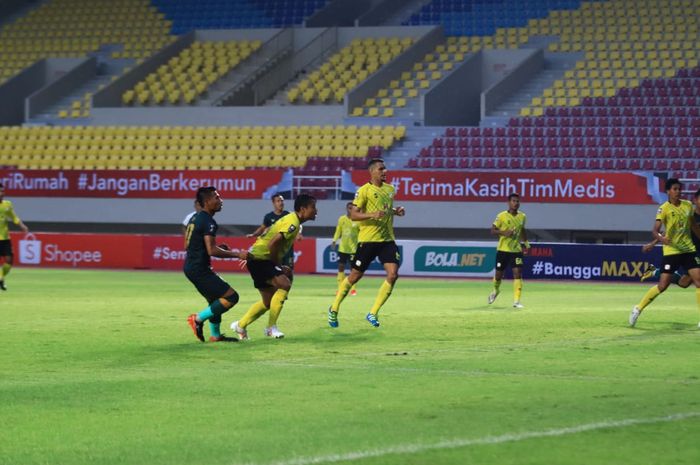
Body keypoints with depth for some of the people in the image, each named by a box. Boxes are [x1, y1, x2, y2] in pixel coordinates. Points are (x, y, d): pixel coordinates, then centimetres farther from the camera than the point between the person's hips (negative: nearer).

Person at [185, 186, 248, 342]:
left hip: (190, 266, 10)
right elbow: (212, 251, -24)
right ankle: (198, 318, -7)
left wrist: (218, 248, 20)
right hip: (199, 269, -10)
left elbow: (187, 245, 21)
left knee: (216, 300, 22)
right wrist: (237, 254, -17)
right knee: (231, 296, -10)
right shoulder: (208, 222, -17)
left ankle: (215, 335, 27)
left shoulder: (195, 218, 14)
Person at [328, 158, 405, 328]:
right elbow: (353, 215, -13)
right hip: (368, 239, -5)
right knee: (354, 276, 3)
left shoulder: (390, 189, 11)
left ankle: (373, 313, -1)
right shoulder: (364, 191, -9)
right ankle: (334, 309, 24)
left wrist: (396, 211, 9)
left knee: (393, 274, -11)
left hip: (387, 239, 5)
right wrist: (372, 215, -27)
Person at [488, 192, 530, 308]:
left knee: (517, 273, -13)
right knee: (499, 274, 8)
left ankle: (516, 301, -13)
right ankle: (495, 290, 42)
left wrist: (526, 242, 12)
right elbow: (493, 230, -5)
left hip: (517, 250, 2)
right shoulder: (502, 216, -8)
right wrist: (503, 232, -22)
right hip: (503, 250, -2)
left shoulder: (522, 217, 5)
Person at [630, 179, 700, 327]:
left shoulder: (688, 205, 6)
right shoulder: (664, 208, -10)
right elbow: (655, 230, -19)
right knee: (663, 285, -6)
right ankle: (638, 309, 12)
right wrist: (661, 238, -39)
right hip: (671, 250, -4)